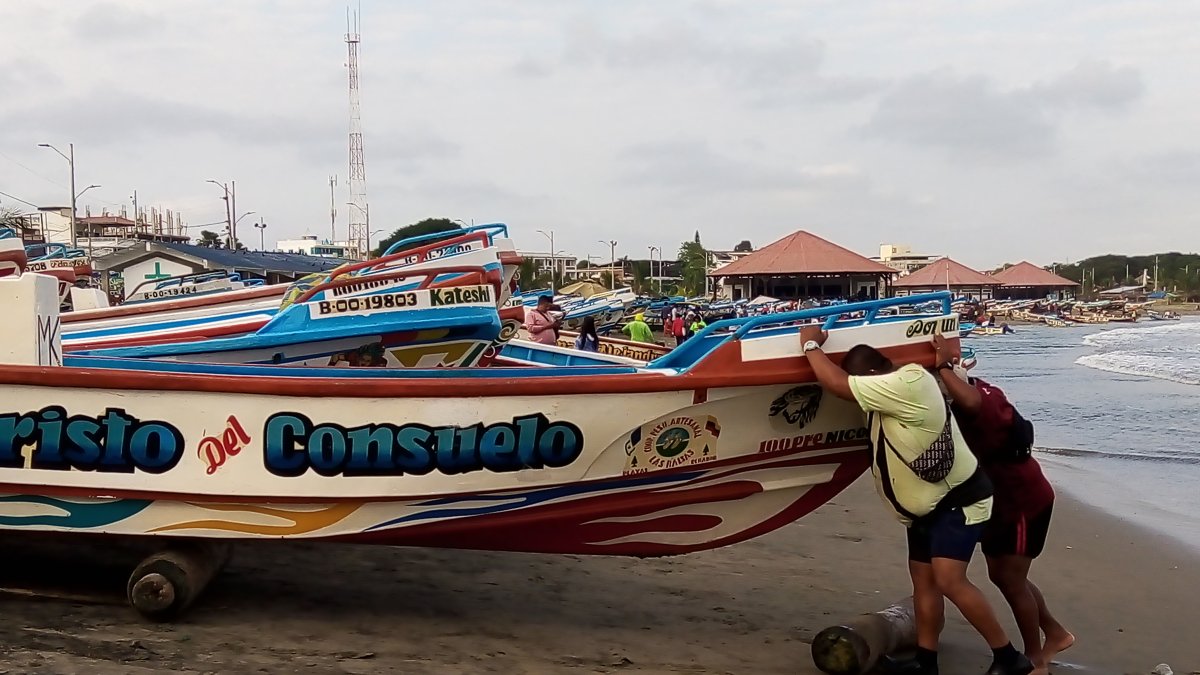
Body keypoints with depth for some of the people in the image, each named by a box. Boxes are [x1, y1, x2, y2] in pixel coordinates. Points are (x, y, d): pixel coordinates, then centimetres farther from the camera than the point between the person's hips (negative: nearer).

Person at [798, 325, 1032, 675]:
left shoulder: (905, 386, -27)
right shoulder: (893, 391, 4)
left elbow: (837, 383, -27)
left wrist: (810, 343, -15)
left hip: (959, 500, -10)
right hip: (927, 505, 10)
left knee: (949, 580, -18)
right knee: (923, 579, 9)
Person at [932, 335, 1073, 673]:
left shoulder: (985, 401, -31)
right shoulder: (958, 404, -2)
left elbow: (970, 401, -54)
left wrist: (943, 366, -45)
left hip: (1025, 501, -9)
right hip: (997, 500, 9)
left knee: (1011, 578, -3)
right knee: (1001, 574, 15)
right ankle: (1055, 633, 31)